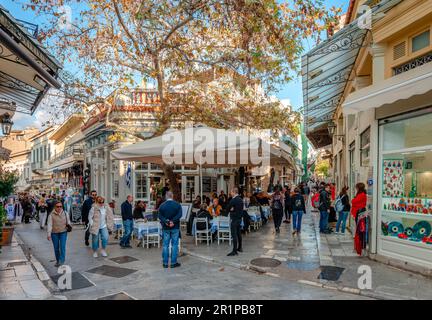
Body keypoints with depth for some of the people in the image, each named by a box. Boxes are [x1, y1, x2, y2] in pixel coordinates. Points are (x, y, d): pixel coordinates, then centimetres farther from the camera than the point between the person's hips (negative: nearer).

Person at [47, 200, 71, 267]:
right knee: (56, 248, 10)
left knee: (62, 246, -10)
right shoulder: (51, 215, -6)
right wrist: (48, 234, -15)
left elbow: (68, 222, 14)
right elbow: (49, 225, -10)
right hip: (54, 233, 0)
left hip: (63, 232, 0)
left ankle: (62, 260, -6)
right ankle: (57, 260, 26)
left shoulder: (65, 214, 2)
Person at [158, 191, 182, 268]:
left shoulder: (162, 205, 1)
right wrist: (173, 221, -17)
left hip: (165, 228, 2)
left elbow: (160, 216, -7)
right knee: (174, 245, 4)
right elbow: (179, 215, -14)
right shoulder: (177, 204, -4)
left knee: (165, 245, 8)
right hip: (175, 227, -1)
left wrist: (166, 222, -15)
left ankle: (165, 263, 12)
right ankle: (173, 263, 6)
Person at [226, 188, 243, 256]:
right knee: (239, 233, 18)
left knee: (234, 235, -7)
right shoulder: (240, 200, 9)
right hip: (239, 218, 9)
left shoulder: (233, 200, -18)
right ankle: (239, 248, 28)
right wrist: (232, 209, 3)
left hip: (234, 219, -9)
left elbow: (227, 208, -13)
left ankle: (234, 251, -7)